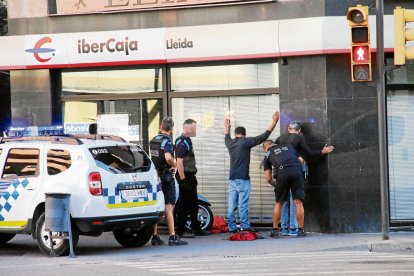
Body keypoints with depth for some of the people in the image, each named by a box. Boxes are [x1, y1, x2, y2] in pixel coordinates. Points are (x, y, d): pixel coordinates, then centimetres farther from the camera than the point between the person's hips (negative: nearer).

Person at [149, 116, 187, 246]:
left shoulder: (153, 141, 10)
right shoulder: (167, 142, -15)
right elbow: (168, 158, -29)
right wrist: (174, 165, -12)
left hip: (155, 176, 7)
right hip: (166, 176, -7)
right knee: (169, 206, -6)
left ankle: (155, 236, 13)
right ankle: (172, 237, -9)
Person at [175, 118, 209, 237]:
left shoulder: (187, 141, 16)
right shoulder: (182, 142, -16)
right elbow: (179, 161, -23)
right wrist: (182, 178, -25)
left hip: (190, 177, 10)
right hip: (185, 177, -10)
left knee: (193, 204, 16)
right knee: (184, 204, -6)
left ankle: (196, 228, 24)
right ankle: (180, 231, -2)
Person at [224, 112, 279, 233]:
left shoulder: (230, 143, 11)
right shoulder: (246, 142, -5)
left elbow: (227, 138, 37)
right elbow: (263, 137, -8)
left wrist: (227, 128, 56)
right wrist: (274, 122, -3)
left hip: (232, 179, 6)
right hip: (243, 179, -6)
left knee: (231, 206, 3)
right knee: (243, 205, -6)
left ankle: (232, 228, 3)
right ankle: (245, 227, -7)